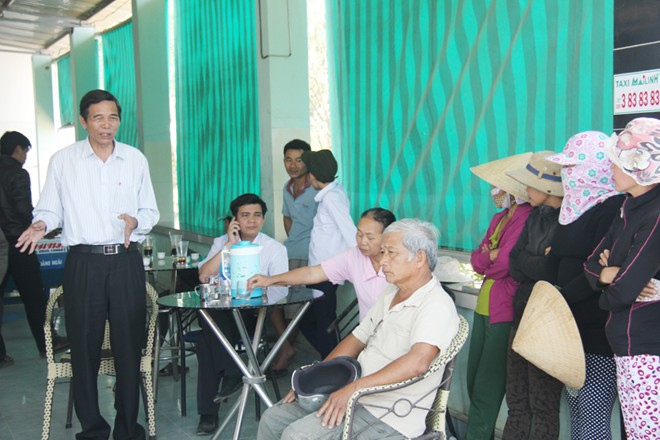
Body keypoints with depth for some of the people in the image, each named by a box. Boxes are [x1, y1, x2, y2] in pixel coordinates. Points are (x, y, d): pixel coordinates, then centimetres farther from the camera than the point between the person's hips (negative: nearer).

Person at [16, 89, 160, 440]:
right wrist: (41, 224, -16)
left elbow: (150, 211, 10)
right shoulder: (63, 160, 4)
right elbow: (50, 209, 6)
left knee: (129, 345, 5)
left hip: (126, 262, 1)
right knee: (84, 348, 4)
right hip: (83, 263, -1)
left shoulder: (136, 159, 7)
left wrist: (136, 220, -11)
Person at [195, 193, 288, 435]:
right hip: (221, 314, 2)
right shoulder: (221, 243, 12)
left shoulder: (275, 248, 7)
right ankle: (232, 373, -18)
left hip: (257, 314, -2)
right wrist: (230, 244, -6)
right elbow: (204, 276, -4)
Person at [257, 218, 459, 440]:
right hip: (353, 395, 9)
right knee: (272, 419, 4)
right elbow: (356, 340, 17)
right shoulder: (390, 294, 13)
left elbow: (417, 362, -33)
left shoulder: (436, 305, -17)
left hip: (388, 416, -9)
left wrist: (353, 388, -33)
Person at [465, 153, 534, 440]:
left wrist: (484, 258, -2)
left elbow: (504, 264, -20)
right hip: (484, 307, 9)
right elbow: (476, 259, 9)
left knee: (487, 387, 0)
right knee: (474, 380, 15)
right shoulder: (500, 218, 13)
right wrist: (492, 256, -10)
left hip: (506, 312, -9)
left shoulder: (528, 218, -16)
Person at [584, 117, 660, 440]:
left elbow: (623, 290, -21)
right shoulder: (630, 209, 12)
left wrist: (609, 287, 1)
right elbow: (592, 264, 12)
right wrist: (607, 274, -10)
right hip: (629, 347, 9)